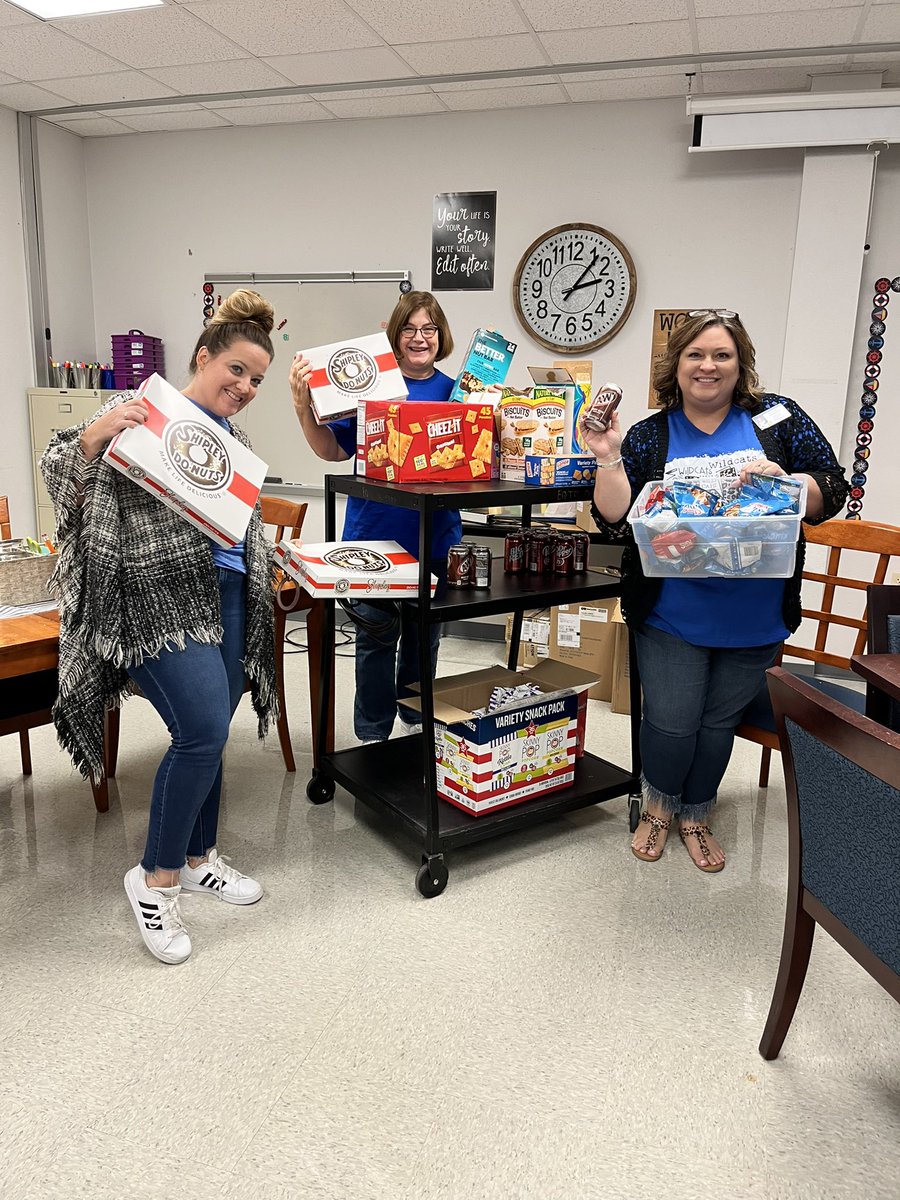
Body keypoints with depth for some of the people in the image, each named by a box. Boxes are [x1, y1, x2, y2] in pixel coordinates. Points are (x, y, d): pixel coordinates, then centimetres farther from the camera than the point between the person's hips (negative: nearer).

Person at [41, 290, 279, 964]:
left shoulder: (234, 436, 16)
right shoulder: (143, 412, -5)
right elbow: (65, 477, -9)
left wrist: (258, 583, 12)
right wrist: (95, 435, -27)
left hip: (225, 594, 7)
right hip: (157, 596, -7)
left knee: (209, 733, 10)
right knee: (204, 730, -16)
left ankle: (199, 858, 30)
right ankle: (157, 879, 5)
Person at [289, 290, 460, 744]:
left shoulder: (454, 392, 6)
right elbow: (333, 450, -1)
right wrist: (303, 406, -15)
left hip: (435, 541, 3)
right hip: (373, 538, -2)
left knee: (423, 637, 16)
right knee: (376, 638, 3)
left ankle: (416, 722, 36)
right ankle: (373, 736, 20)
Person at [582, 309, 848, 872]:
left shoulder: (777, 418, 0)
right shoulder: (649, 438, 0)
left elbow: (833, 492, -2)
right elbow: (617, 524, -7)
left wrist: (783, 478, -21)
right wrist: (609, 459, -19)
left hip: (756, 616, 1)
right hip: (673, 613, -1)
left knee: (719, 721, 15)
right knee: (672, 722, 2)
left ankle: (696, 815, 39)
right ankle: (659, 805, 34)